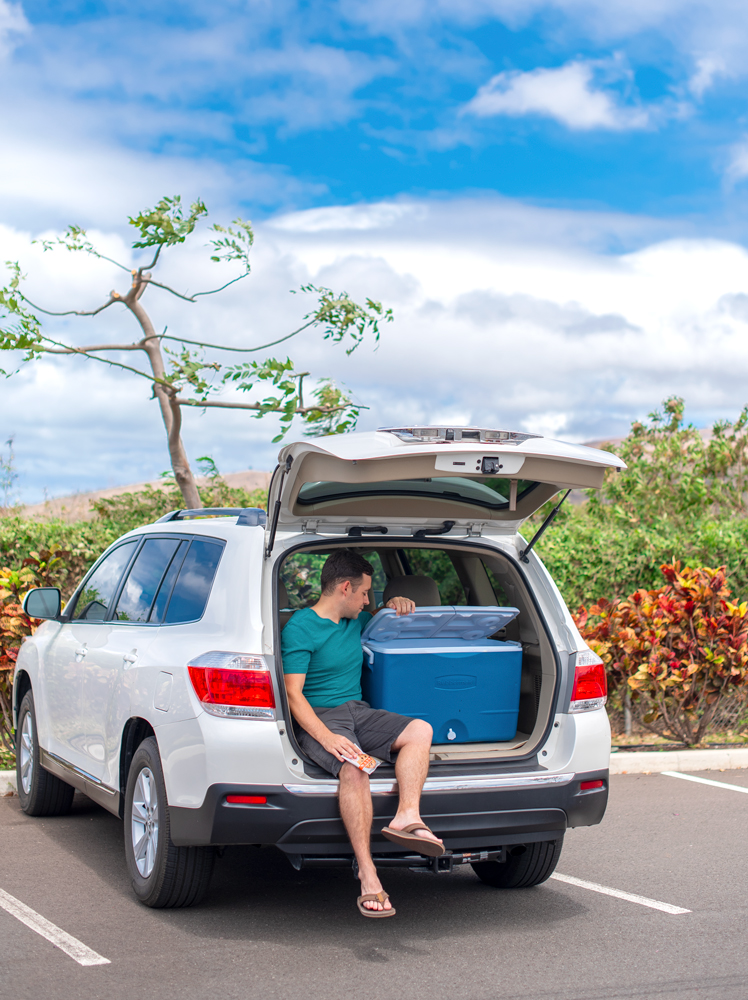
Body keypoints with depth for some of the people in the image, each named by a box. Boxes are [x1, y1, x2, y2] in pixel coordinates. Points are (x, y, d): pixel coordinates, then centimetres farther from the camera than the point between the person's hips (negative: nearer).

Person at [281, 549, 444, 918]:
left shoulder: (356, 621, 16)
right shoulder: (299, 629, -8)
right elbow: (293, 694, -15)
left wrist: (395, 606, 13)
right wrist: (327, 737, -29)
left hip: (359, 711, 8)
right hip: (320, 718, -7)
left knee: (420, 730, -18)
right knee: (354, 769, -36)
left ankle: (407, 818, -33)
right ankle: (367, 877, -35)